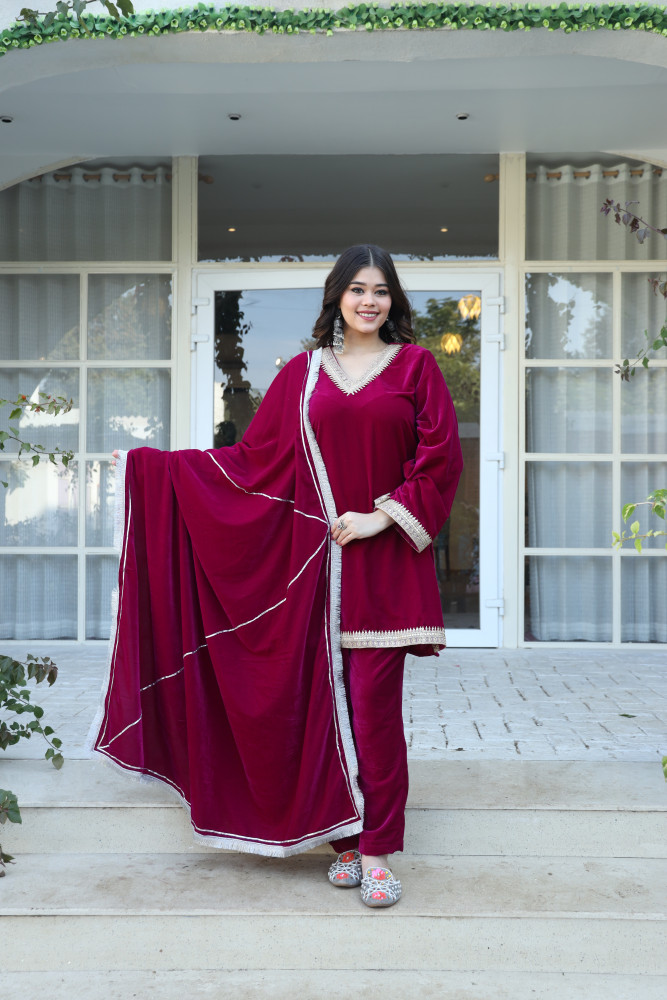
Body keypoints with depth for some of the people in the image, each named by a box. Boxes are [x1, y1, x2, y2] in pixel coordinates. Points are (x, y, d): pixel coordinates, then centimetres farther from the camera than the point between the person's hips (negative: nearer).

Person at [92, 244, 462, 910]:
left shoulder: (414, 366, 6)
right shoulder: (304, 373, 12)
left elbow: (441, 459, 0)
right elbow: (255, 457, 13)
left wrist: (382, 516, -11)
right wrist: (153, 465, 12)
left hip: (383, 561, -2)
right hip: (316, 557, 2)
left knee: (373, 702, -4)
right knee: (325, 700, 4)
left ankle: (377, 849, 7)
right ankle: (347, 839, 18)